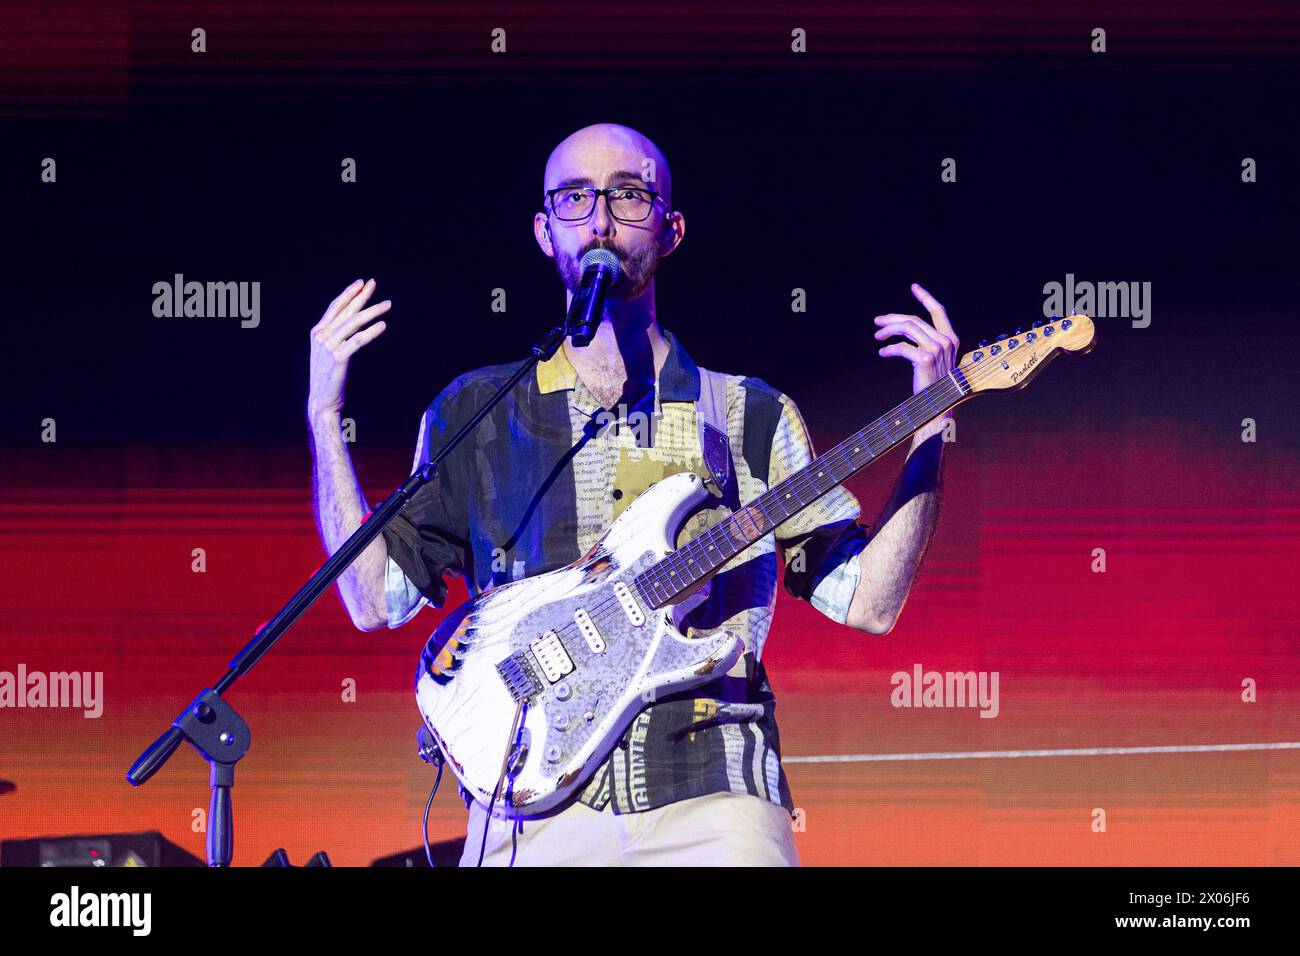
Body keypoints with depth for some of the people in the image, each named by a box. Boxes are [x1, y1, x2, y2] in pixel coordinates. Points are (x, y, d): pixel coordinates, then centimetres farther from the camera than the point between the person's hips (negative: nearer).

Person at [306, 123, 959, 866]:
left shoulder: (754, 419, 14)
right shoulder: (474, 415, 15)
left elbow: (869, 601, 8)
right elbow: (375, 596, 10)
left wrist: (929, 429, 1)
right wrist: (324, 417, 6)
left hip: (713, 799, 0)